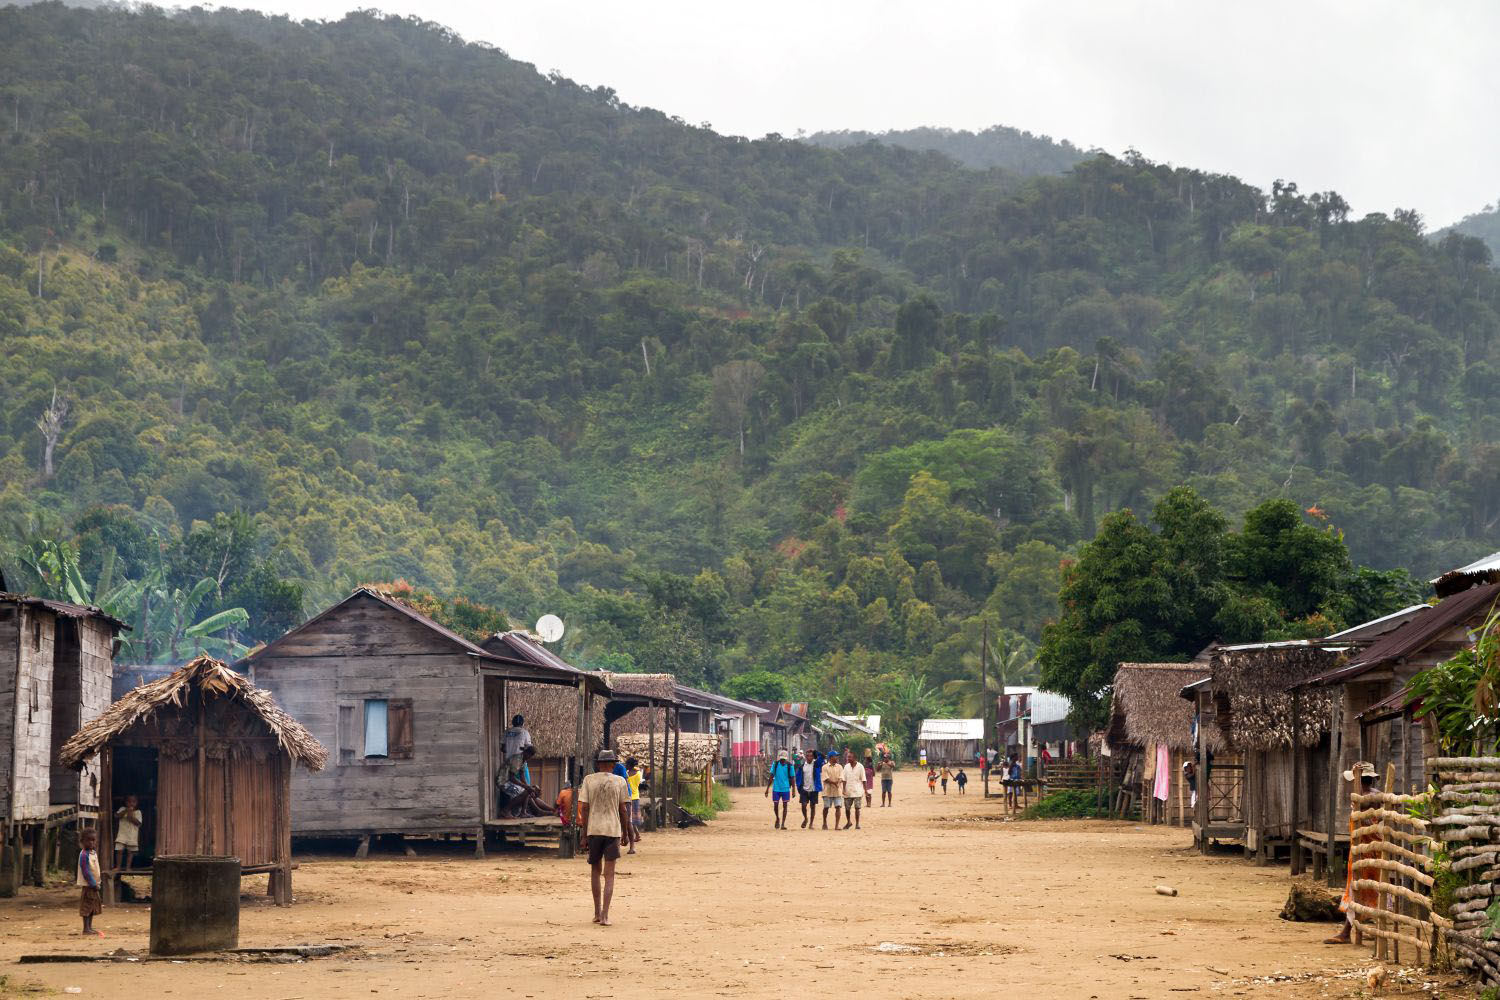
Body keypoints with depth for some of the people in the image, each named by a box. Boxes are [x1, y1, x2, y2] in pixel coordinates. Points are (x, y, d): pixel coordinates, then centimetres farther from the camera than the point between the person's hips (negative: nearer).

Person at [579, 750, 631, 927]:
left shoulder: (589, 780, 2)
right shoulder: (620, 781, 1)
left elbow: (584, 808, 1)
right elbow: (623, 809, 2)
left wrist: (584, 832, 8)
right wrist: (625, 834, 10)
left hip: (593, 830, 1)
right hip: (613, 830, -1)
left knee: (595, 870, 15)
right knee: (609, 874, -1)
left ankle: (597, 912, 18)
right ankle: (604, 915, -10)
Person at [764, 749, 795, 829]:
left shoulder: (789, 765, -5)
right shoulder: (775, 764, -2)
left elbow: (792, 778, 1)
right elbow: (771, 776, 4)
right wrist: (767, 788, 3)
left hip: (785, 789, -1)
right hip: (776, 788, 1)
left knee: (784, 806, 1)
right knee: (775, 805, 3)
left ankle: (783, 824, 6)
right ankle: (777, 819, 30)